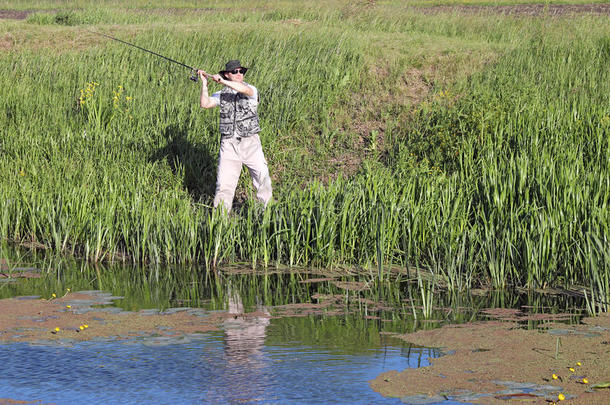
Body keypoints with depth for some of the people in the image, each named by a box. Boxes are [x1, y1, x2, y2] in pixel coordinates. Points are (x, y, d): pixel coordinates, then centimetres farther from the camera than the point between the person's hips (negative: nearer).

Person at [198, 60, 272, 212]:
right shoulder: (222, 94, 8)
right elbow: (205, 104, -6)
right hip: (229, 143, 1)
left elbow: (245, 90, -24)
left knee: (262, 176, -2)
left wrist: (222, 81, -31)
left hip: (250, 142, -1)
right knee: (224, 181, -2)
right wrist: (204, 83, -14)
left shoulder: (251, 90, 0)